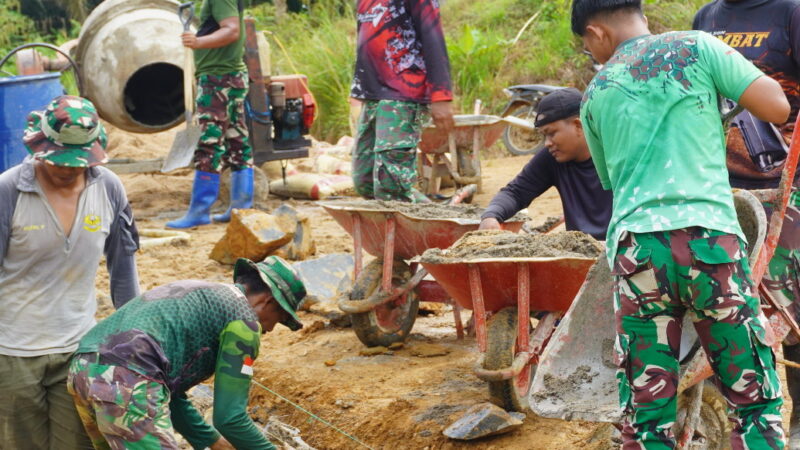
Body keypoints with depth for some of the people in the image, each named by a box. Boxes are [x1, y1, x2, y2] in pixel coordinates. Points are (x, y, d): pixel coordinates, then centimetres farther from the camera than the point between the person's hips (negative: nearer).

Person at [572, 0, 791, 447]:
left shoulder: (596, 95, 16)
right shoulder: (696, 46, 7)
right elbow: (777, 108, 3)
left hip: (635, 247, 2)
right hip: (710, 239, -2)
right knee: (757, 402, 8)